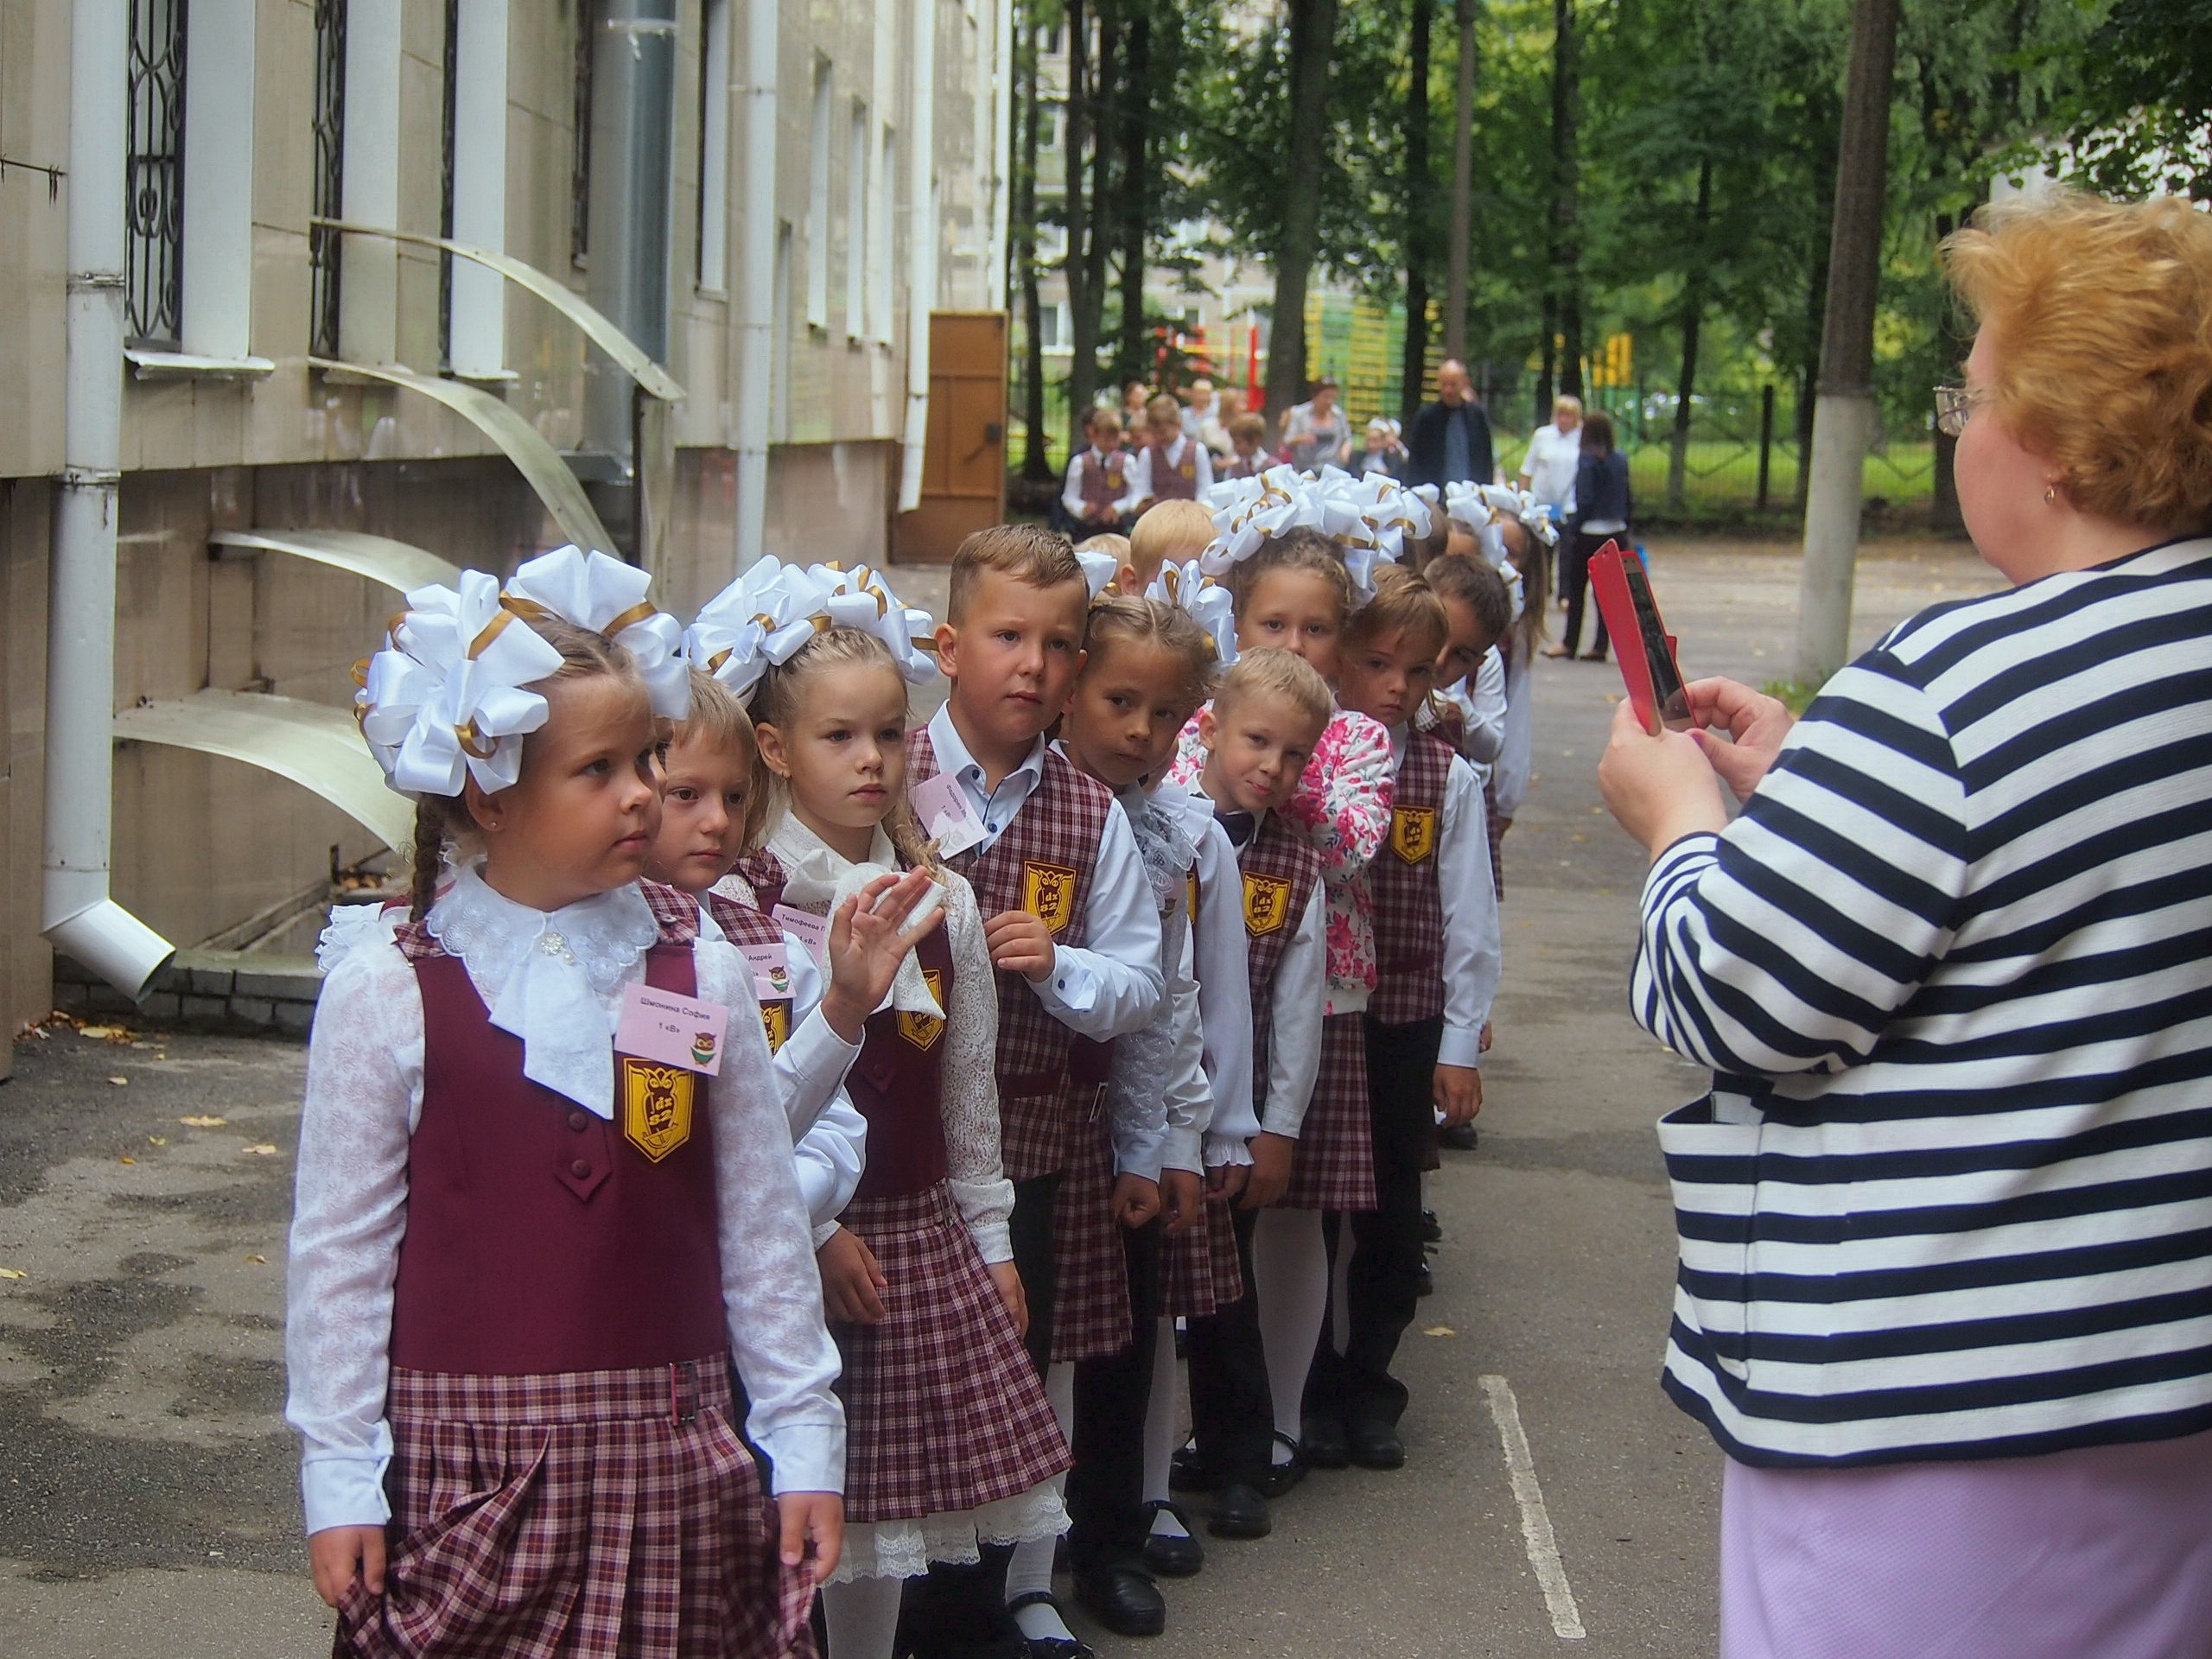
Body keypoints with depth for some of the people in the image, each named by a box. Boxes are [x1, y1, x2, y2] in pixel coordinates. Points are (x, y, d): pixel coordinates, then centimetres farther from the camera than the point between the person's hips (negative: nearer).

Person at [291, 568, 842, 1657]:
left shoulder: (700, 980, 3)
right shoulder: (386, 993, -4)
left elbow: (763, 1228, 7)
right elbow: (338, 1249, -1)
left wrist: (804, 1442, 7)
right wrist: (340, 1480, -2)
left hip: (668, 1456, 2)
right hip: (464, 1463, -2)